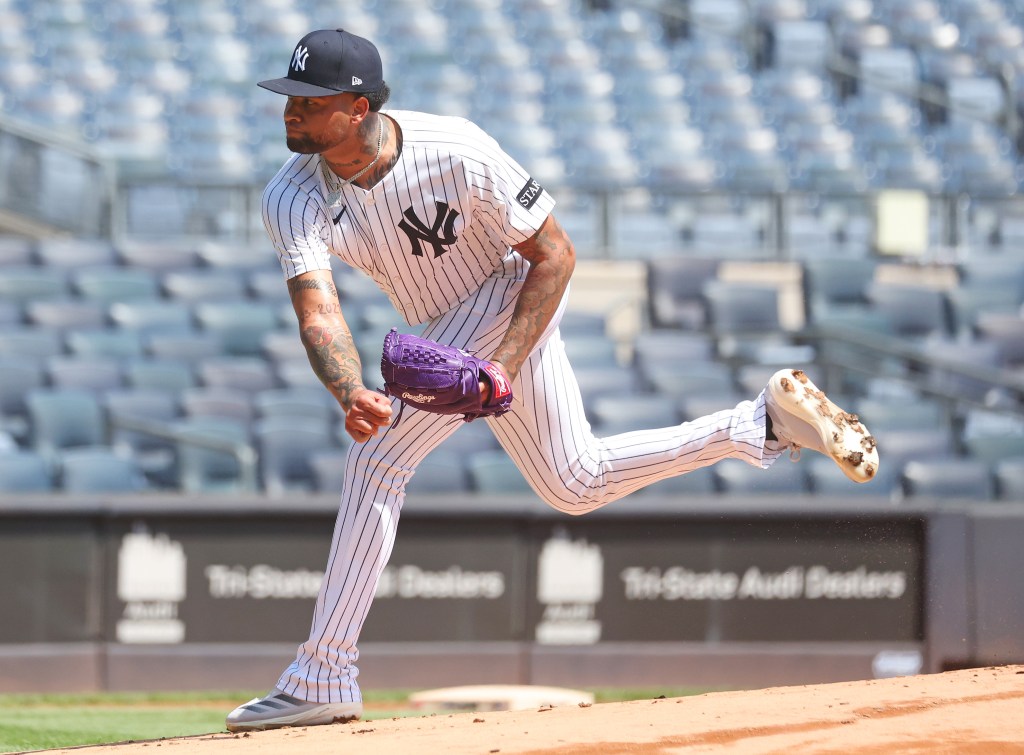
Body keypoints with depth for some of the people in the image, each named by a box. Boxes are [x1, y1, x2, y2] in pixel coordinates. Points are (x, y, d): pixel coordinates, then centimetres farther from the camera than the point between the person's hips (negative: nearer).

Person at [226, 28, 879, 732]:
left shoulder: (455, 152, -30)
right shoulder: (294, 198, -19)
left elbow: (556, 254, -20)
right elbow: (318, 312, -31)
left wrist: (504, 367, -31)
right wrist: (352, 395, -52)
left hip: (512, 300, -7)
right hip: (449, 328, 7)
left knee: (379, 459, -20)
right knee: (577, 484, 18)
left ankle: (321, 680, -16)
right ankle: (767, 421, 27)